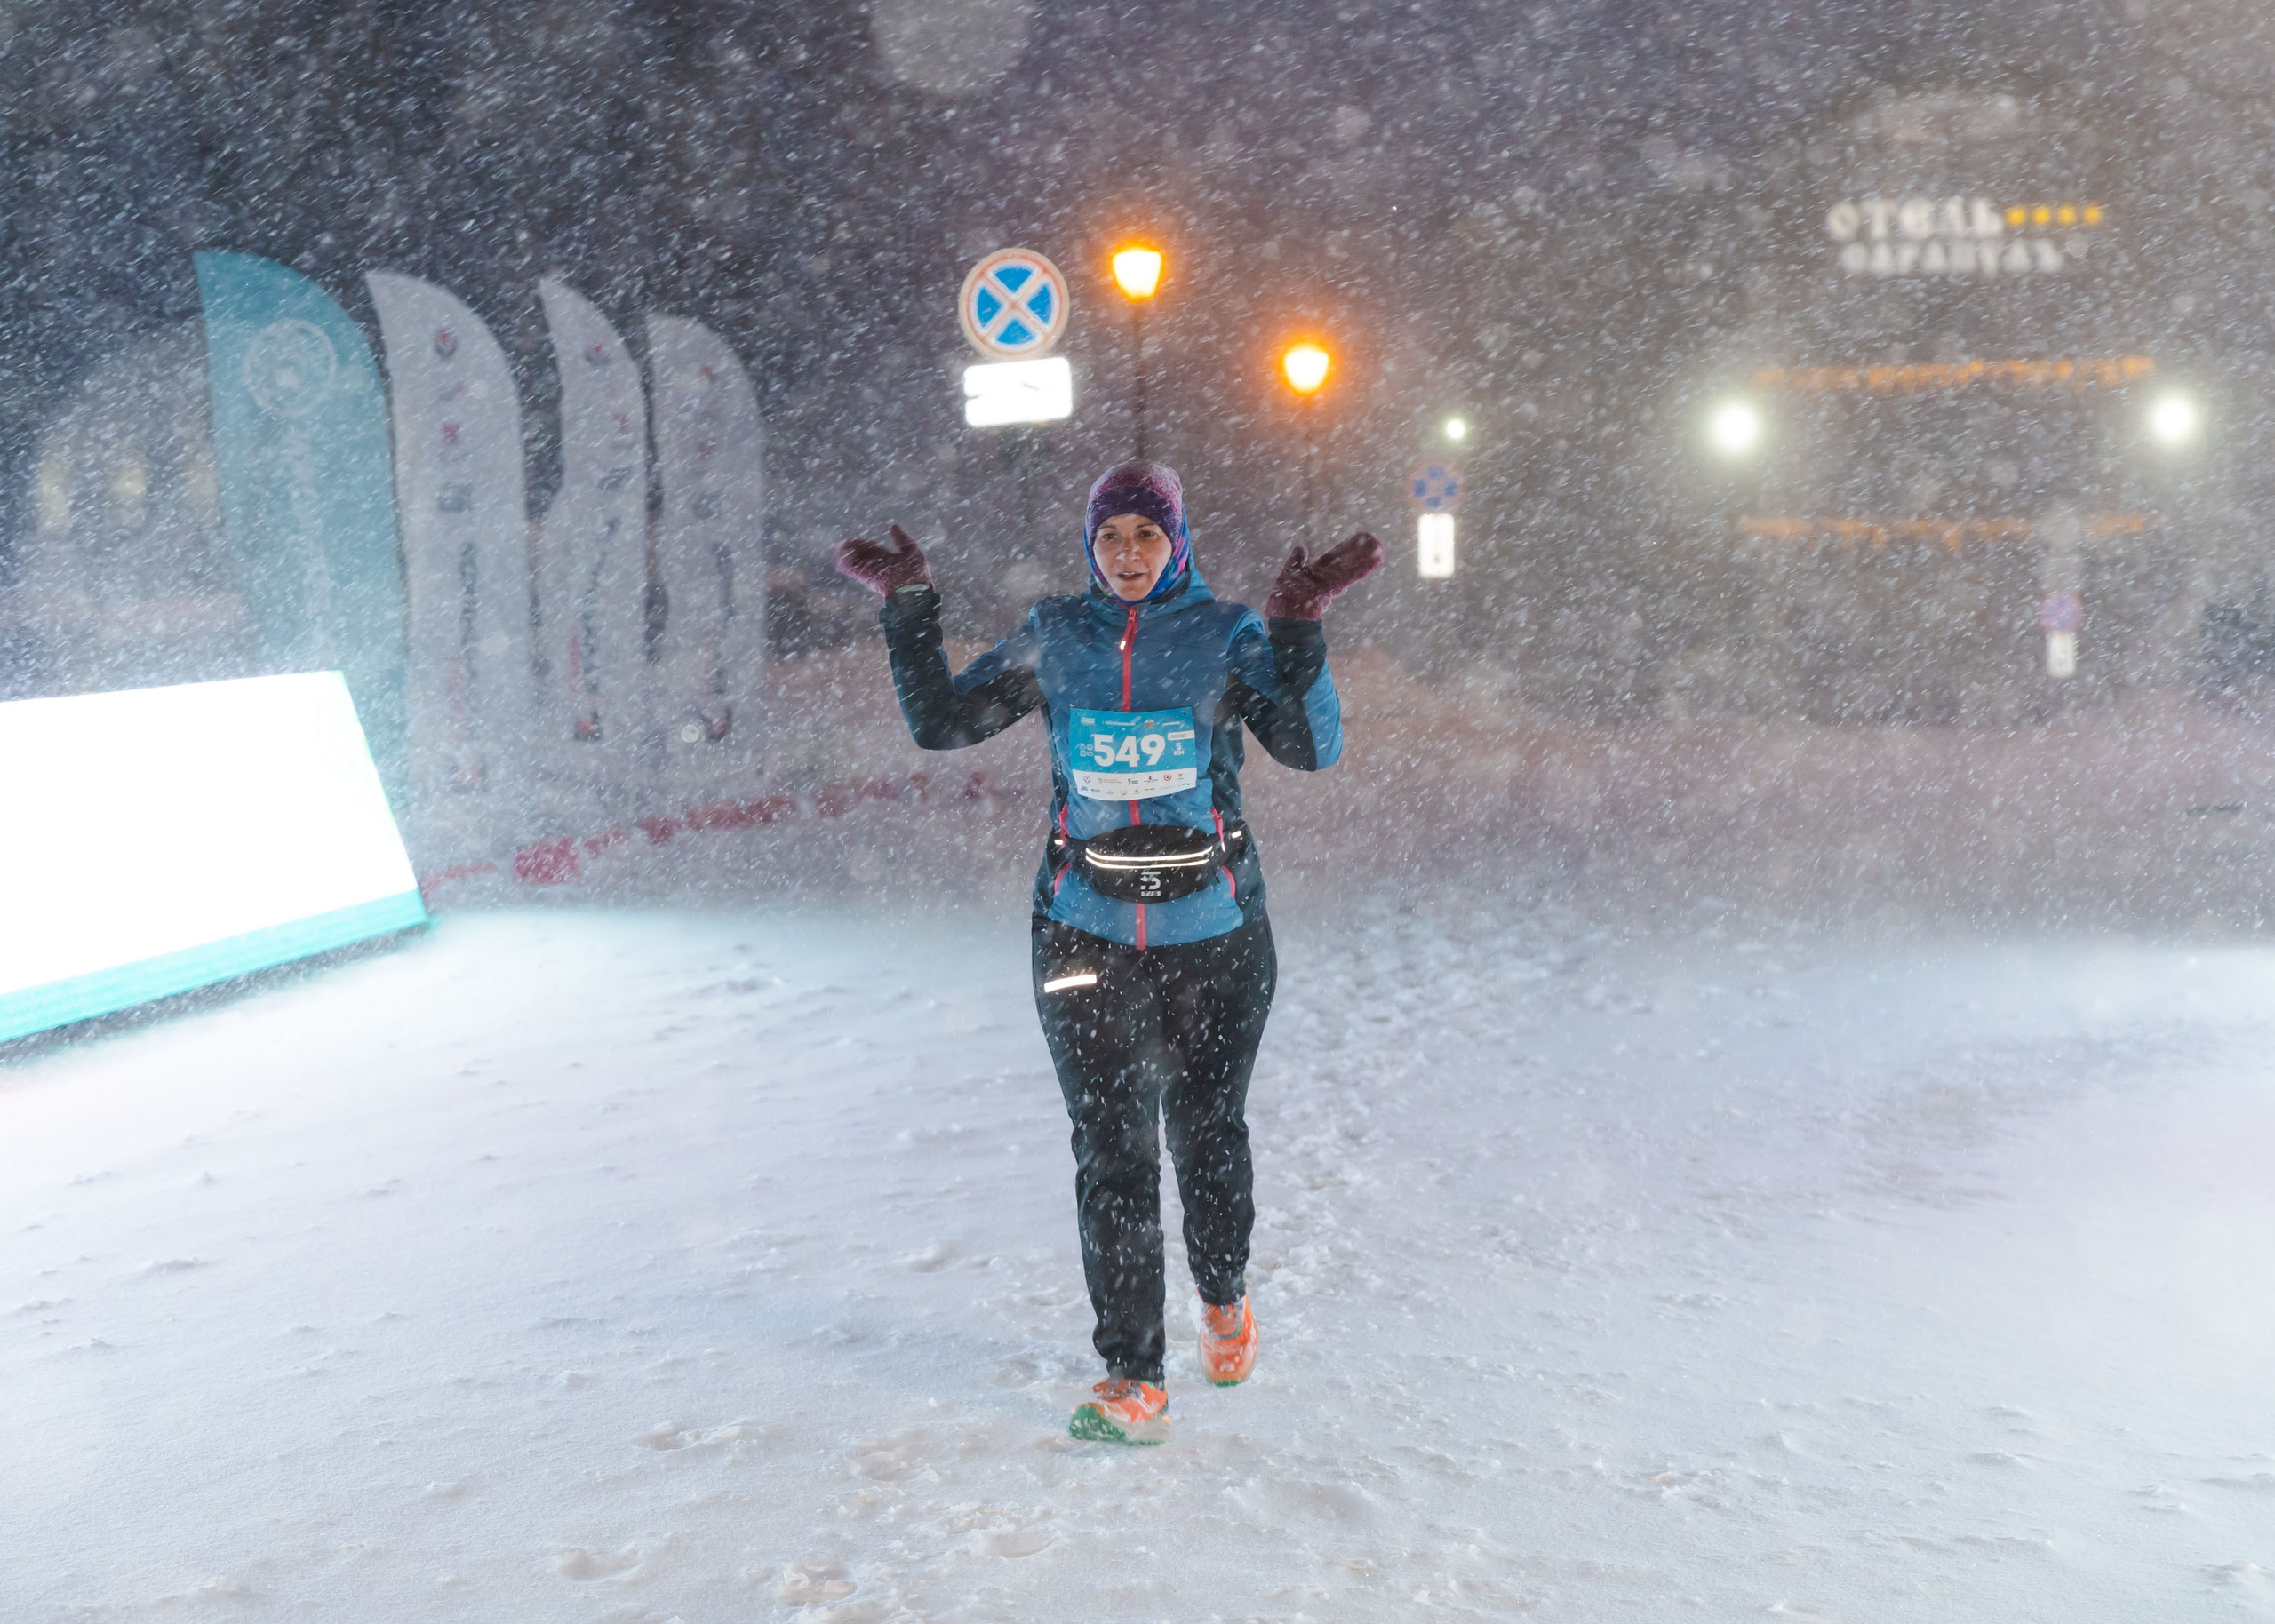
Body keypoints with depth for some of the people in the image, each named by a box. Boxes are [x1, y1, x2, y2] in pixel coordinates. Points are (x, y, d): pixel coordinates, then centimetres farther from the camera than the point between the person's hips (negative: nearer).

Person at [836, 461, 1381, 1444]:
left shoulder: (1226, 635, -1)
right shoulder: (1054, 640, 5)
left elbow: (1311, 747, -13)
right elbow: (941, 723, 7)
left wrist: (1300, 625, -23)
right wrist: (910, 609, -1)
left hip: (1213, 931, -1)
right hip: (1085, 932, 1)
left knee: (1206, 1133, 12)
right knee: (1111, 1152, -4)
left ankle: (1224, 1296, 40)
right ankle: (1132, 1378, 2)